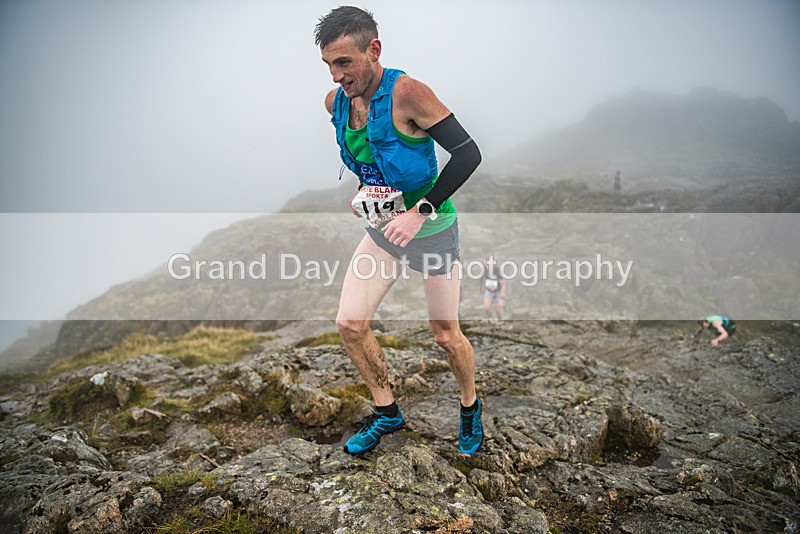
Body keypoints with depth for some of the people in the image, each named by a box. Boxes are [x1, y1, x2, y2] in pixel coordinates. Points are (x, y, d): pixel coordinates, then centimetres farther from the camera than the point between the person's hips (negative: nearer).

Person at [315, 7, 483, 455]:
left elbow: (468, 153, -25)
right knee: (350, 324, 0)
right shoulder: (336, 101, -4)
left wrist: (419, 212, -26)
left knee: (446, 336, 5)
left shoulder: (406, 92, -25)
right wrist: (364, 188, -1)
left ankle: (471, 408, 35)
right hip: (381, 231, 6)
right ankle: (387, 412, 22)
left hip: (432, 229, -6)